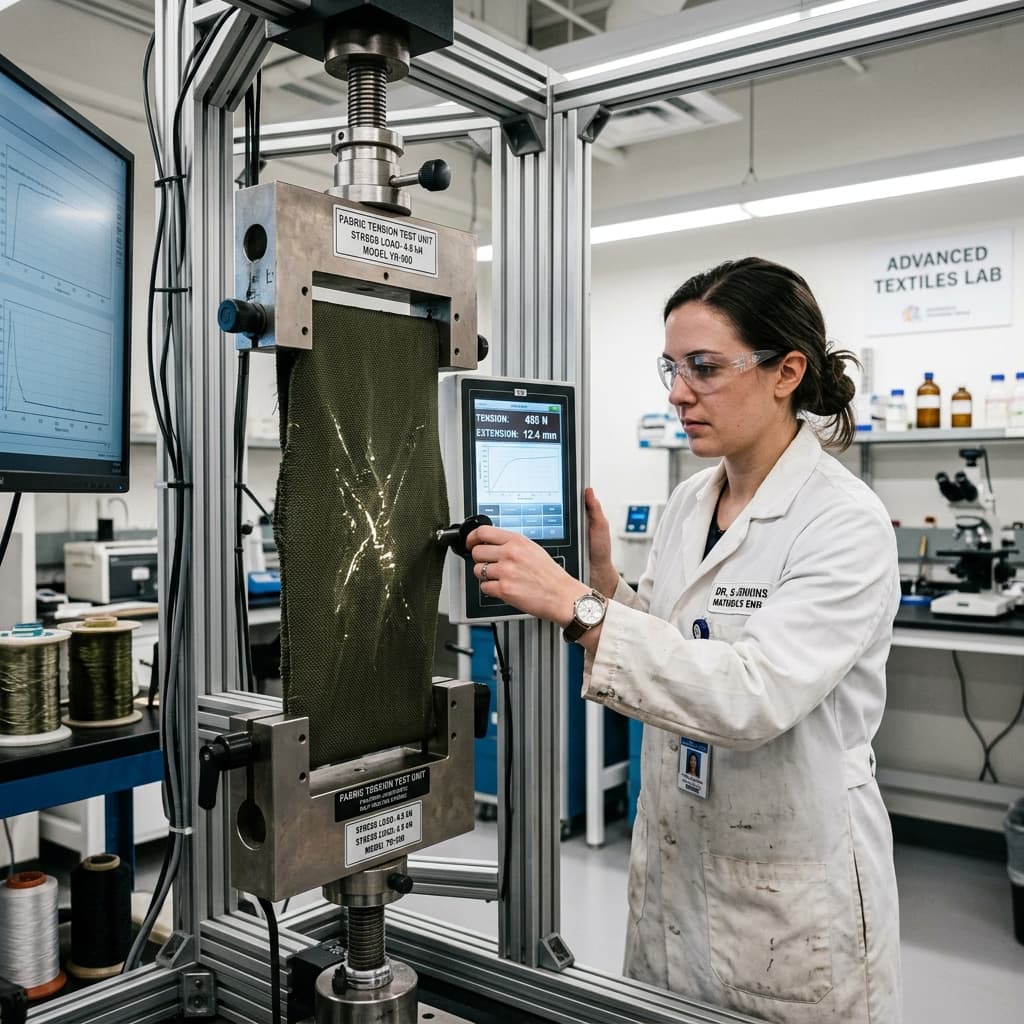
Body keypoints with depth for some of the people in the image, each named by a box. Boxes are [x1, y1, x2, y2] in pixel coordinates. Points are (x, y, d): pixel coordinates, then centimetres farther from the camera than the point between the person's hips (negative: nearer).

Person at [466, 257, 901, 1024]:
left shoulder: (847, 525, -19)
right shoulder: (689, 502, 2)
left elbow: (755, 696, -31)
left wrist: (577, 607, -35)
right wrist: (601, 573, -8)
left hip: (791, 895, -6)